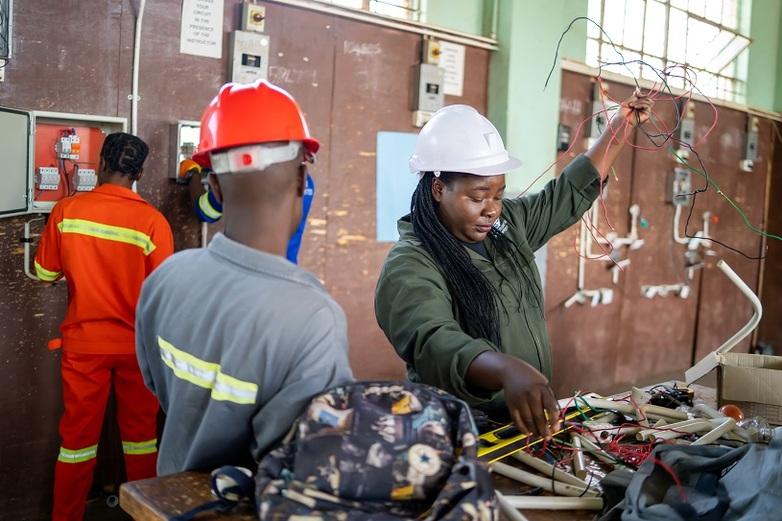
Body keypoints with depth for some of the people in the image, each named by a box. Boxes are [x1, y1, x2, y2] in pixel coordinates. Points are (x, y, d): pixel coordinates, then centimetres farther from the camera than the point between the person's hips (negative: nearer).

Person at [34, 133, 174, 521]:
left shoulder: (66, 210, -8)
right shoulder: (152, 220, -14)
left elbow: (46, 273, 2)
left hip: (84, 341, 1)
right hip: (137, 343, -1)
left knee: (78, 433, 13)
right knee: (140, 431, 15)